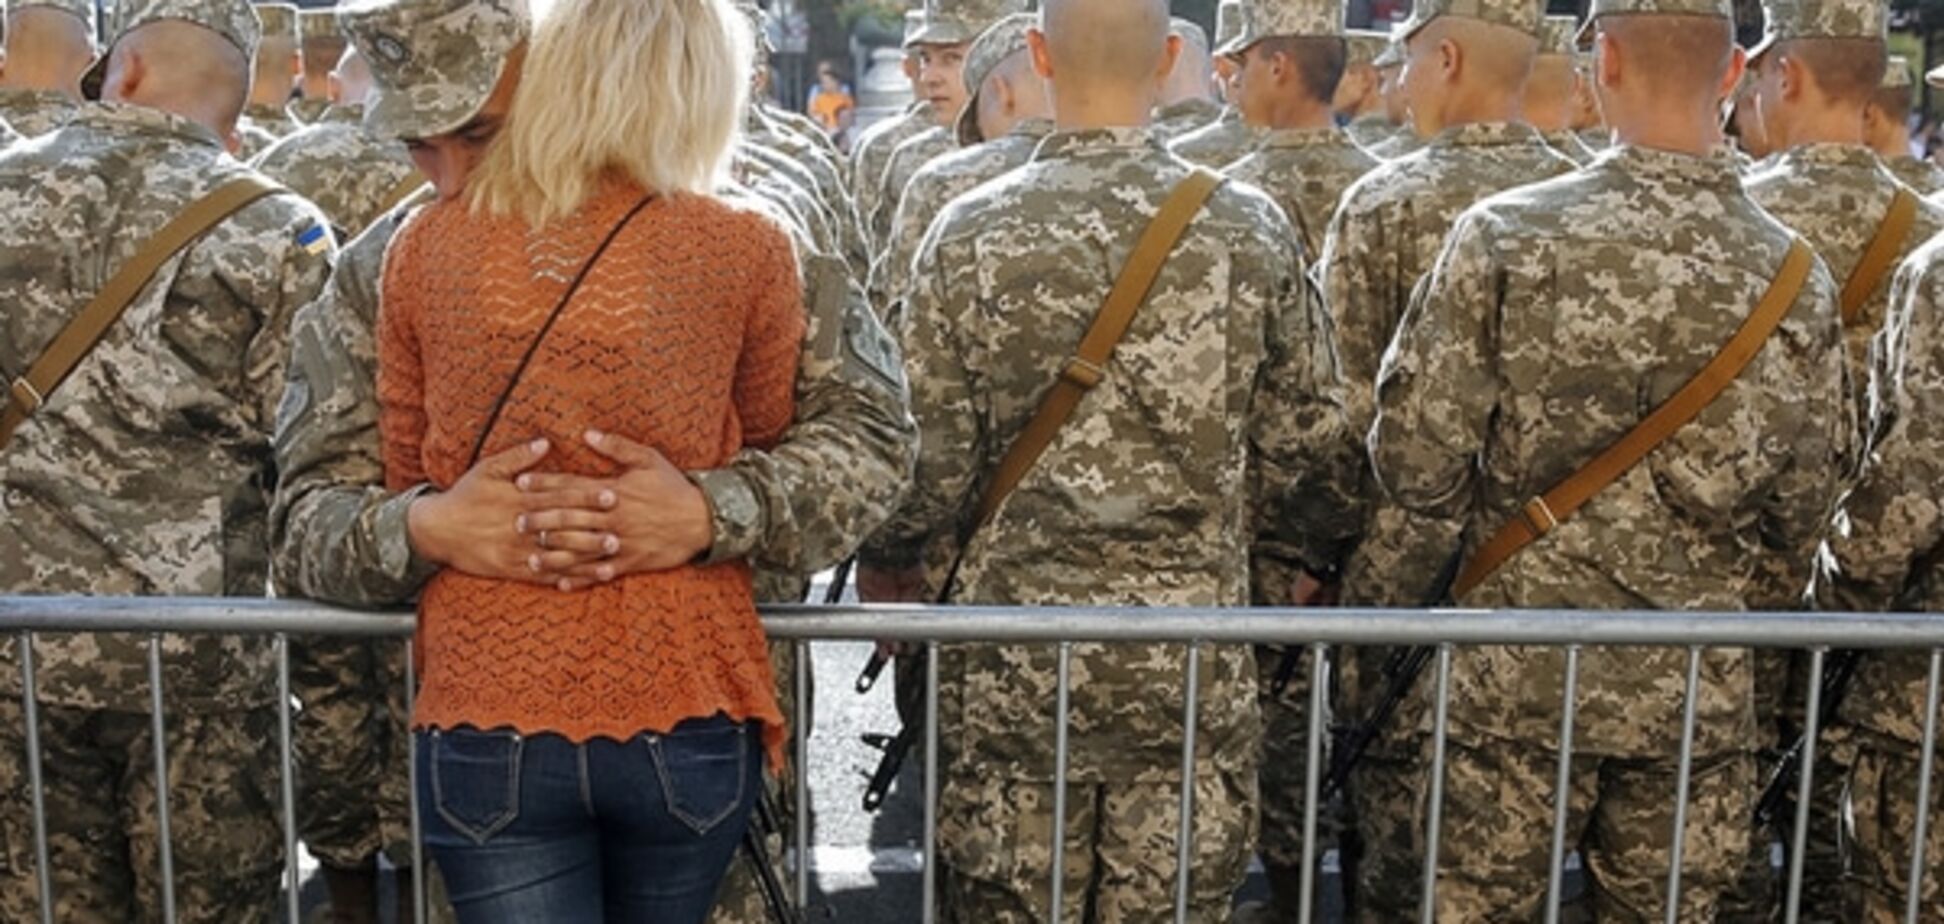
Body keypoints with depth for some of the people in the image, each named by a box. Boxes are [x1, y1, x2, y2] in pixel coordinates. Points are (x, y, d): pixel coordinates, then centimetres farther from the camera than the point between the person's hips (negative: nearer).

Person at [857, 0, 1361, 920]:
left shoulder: (971, 231, -8)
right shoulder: (1250, 229, -4)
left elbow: (933, 457, -7)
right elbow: (1307, 447, 1)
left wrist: (886, 563, 13)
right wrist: (1324, 550, 22)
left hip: (1016, 654, -1)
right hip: (1194, 665, 1)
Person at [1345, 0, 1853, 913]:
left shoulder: (1506, 235, -12)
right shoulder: (1797, 279, -2)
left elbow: (1420, 454, -11)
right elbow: (1806, 504, 6)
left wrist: (1377, 609, 4)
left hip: (1517, 668, -2)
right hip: (1699, 686, 3)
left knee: (1478, 903, 12)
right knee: (1668, 911, 17)